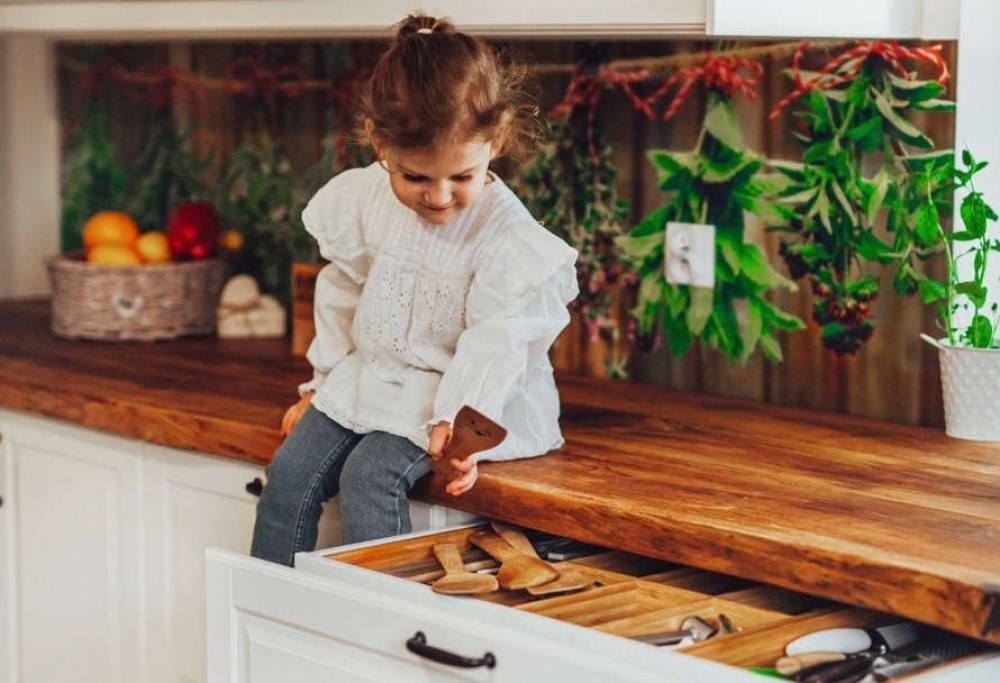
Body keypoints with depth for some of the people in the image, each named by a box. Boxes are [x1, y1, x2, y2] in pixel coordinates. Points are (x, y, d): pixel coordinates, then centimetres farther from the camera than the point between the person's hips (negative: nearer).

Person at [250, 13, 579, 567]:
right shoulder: (365, 199, -4)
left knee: (369, 475, -26)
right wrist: (322, 383, 13)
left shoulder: (508, 234, -20)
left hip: (446, 394, -5)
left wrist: (455, 421, -32)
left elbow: (492, 343, -20)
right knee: (290, 473, -8)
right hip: (366, 378, 5)